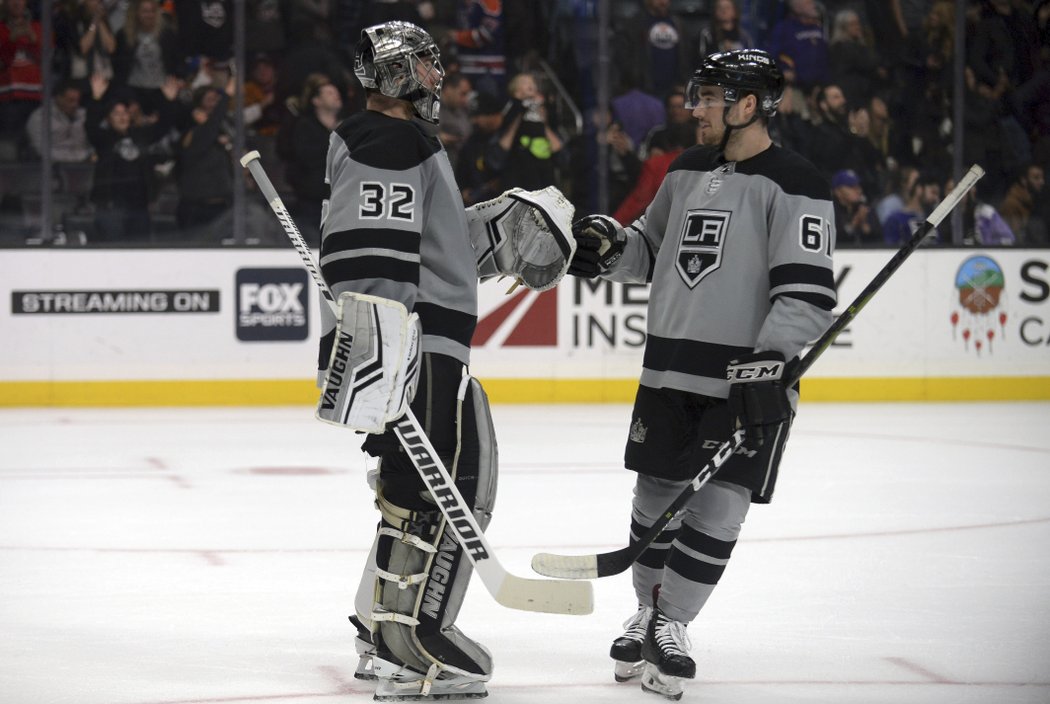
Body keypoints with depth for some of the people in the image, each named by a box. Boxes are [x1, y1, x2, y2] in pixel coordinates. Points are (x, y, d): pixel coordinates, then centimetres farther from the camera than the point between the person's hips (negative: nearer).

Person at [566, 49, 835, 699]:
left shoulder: (794, 187, -11)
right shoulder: (688, 172, 12)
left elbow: (807, 294, -17)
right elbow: (651, 249, 23)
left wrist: (766, 365, -24)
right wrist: (608, 246, 2)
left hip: (748, 379, -6)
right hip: (670, 369, 6)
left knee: (717, 506, -5)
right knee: (656, 494, 10)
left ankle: (672, 625, 7)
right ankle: (649, 614, 26)